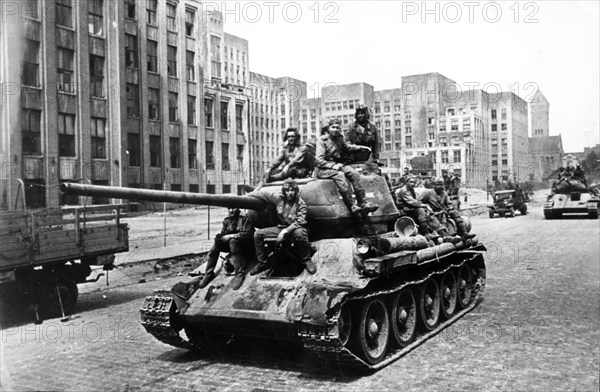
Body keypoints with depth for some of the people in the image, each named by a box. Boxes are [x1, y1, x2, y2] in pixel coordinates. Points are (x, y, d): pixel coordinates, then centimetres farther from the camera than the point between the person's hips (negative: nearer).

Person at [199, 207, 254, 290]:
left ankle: (240, 273, -42)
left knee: (233, 241, -37)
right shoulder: (226, 220, 15)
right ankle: (209, 274, -17)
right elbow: (223, 233, 13)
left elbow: (248, 234, -13)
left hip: (244, 244, -5)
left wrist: (232, 236, -20)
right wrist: (219, 236, -13)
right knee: (216, 244, -21)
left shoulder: (245, 219, -3)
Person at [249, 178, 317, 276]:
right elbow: (264, 195, 11)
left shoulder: (300, 203, -13)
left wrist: (285, 231, -31)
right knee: (258, 234, -6)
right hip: (281, 228, 5)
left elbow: (299, 222, -22)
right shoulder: (279, 199, -1)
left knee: (300, 232, -43)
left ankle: (307, 260, -23)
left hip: (295, 228, -5)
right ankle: (263, 262, 5)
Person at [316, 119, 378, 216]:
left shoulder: (340, 139, 14)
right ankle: (352, 206, -43)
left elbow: (348, 147, 35)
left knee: (354, 173, -20)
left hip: (338, 165, 6)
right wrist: (333, 166, -25)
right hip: (324, 169, -6)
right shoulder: (322, 140, -6)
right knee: (339, 175, -35)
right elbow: (319, 160, -13)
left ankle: (363, 203, -26)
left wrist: (360, 147, 20)